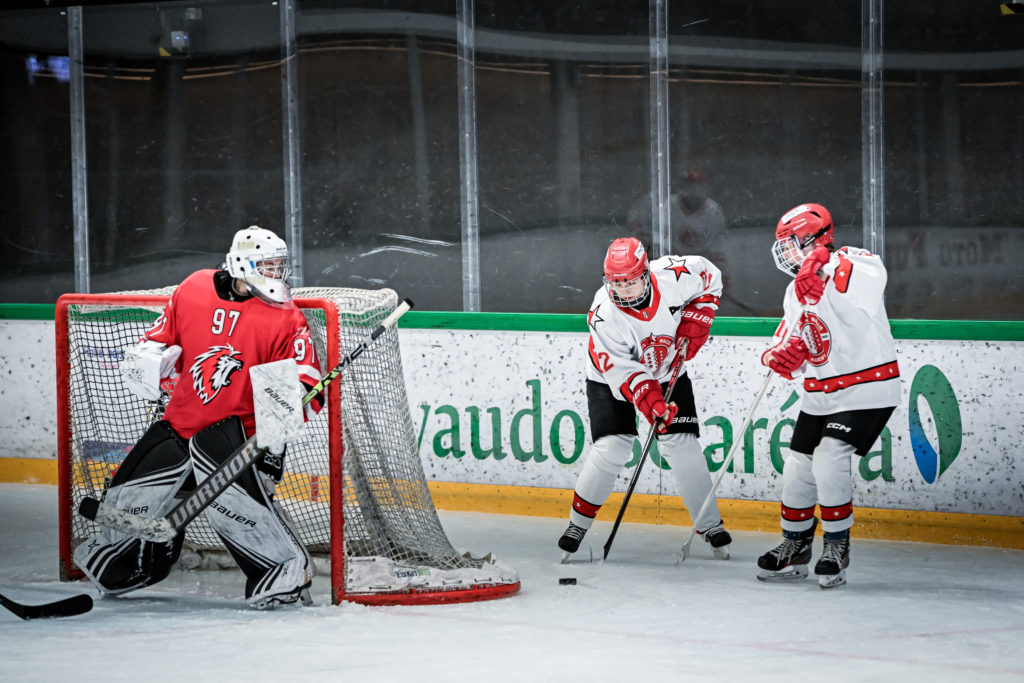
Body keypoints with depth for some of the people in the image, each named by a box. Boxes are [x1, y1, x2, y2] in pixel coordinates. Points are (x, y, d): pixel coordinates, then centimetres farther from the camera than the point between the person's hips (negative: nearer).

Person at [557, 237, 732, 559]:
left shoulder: (673, 276, -26)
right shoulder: (604, 314, -31)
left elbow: (709, 277, -3)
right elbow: (625, 372, -31)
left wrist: (695, 321, -12)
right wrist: (651, 402, -44)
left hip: (667, 372, 2)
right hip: (612, 379, -2)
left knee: (683, 446, -6)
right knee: (611, 448, -16)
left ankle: (710, 526, 5)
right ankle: (579, 521, 3)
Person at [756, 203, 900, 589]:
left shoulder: (851, 265, -14)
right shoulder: (796, 291, 13)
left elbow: (871, 280, -37)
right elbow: (791, 340, 15)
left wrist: (823, 269, -51)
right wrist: (780, 357, -10)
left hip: (865, 389, -9)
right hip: (819, 395, 9)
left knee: (829, 460, -21)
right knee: (798, 466, 9)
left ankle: (837, 548, -5)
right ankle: (795, 547, 26)